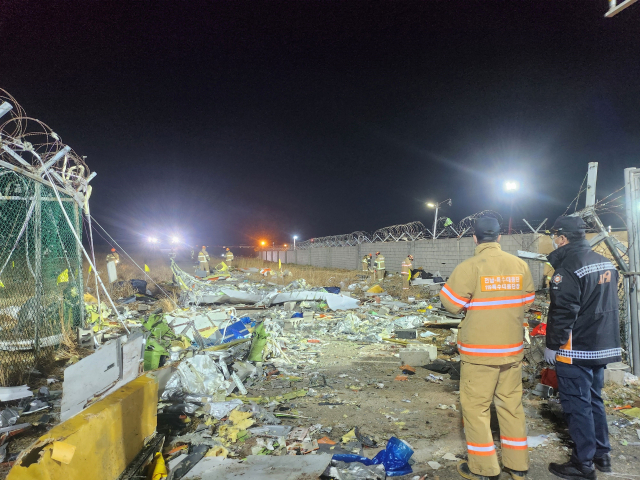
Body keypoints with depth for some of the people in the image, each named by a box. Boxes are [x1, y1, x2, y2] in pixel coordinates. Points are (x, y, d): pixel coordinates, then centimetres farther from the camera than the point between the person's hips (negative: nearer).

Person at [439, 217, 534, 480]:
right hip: (513, 348, 5)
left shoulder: (470, 267, -17)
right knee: (511, 404, 17)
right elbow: (527, 301, 8)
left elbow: (451, 303, -12)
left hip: (479, 351, -5)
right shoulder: (520, 265, -2)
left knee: (476, 406, 8)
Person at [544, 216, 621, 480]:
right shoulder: (606, 263, 9)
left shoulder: (568, 268, -20)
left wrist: (553, 346, -12)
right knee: (594, 400, 20)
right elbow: (610, 305, 17)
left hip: (576, 350, -9)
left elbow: (563, 313, -22)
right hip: (602, 347, 9)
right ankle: (602, 454, 29)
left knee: (577, 404, 1)